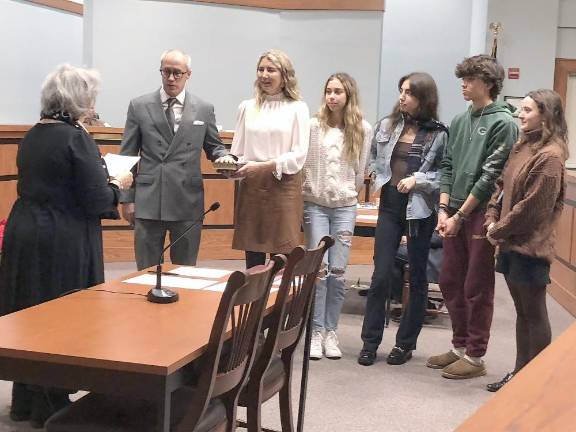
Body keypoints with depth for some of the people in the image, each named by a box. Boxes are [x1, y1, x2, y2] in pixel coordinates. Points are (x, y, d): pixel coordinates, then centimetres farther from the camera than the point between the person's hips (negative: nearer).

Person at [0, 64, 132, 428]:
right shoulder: (77, 138, -16)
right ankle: (51, 407, 14)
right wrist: (117, 185, 2)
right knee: (63, 320, 4)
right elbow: (98, 203, -18)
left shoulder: (32, 136, 8)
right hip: (64, 243, -8)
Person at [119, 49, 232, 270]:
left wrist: (223, 157, -9)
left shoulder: (204, 109, 6)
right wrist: (127, 198, 1)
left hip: (188, 202, 1)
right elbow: (127, 156, 5)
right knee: (146, 271, 5)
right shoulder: (139, 106, 4)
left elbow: (214, 146, 16)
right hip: (148, 202, -1)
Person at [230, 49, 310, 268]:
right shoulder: (247, 107, 14)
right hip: (250, 187, 3)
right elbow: (237, 152, 15)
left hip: (284, 187, -3)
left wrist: (264, 166, -16)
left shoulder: (297, 108, 4)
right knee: (252, 264, 5)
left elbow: (298, 156, -4)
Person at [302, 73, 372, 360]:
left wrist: (349, 194, 11)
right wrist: (305, 192, 4)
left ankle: (330, 332, 12)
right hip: (315, 204, -1)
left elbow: (360, 172, 7)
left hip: (345, 206, 1)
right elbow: (301, 163, 1)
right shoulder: (313, 125, -5)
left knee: (338, 271, 2)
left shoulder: (362, 129, -1)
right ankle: (316, 332, 4)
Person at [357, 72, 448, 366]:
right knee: (380, 276, 1)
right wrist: (379, 178, 0)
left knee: (417, 278, 9)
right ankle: (370, 342, 11)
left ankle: (406, 343, 21)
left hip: (420, 210, -2)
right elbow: (373, 160, 16)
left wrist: (418, 179, -19)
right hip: (390, 207, 2)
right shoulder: (387, 125, 4)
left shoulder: (439, 134, -7)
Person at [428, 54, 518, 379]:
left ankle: (475, 357, 12)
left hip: (481, 213, -7)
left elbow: (491, 175, -13)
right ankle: (460, 346, 27)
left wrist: (460, 215, -13)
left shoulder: (503, 123, -9)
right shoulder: (459, 121, 12)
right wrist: (444, 210, 1)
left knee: (477, 288, 1)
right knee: (450, 283, 13)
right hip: (455, 214, 7)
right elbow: (448, 168, 13)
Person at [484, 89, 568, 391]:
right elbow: (502, 185, 16)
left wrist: (499, 230, -11)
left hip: (530, 245, -9)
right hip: (511, 242, 9)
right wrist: (492, 219, 1)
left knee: (534, 313, 2)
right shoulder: (522, 147, 11)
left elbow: (533, 207, -19)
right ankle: (521, 373, 26)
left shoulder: (550, 156, -17)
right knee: (522, 311, 16)